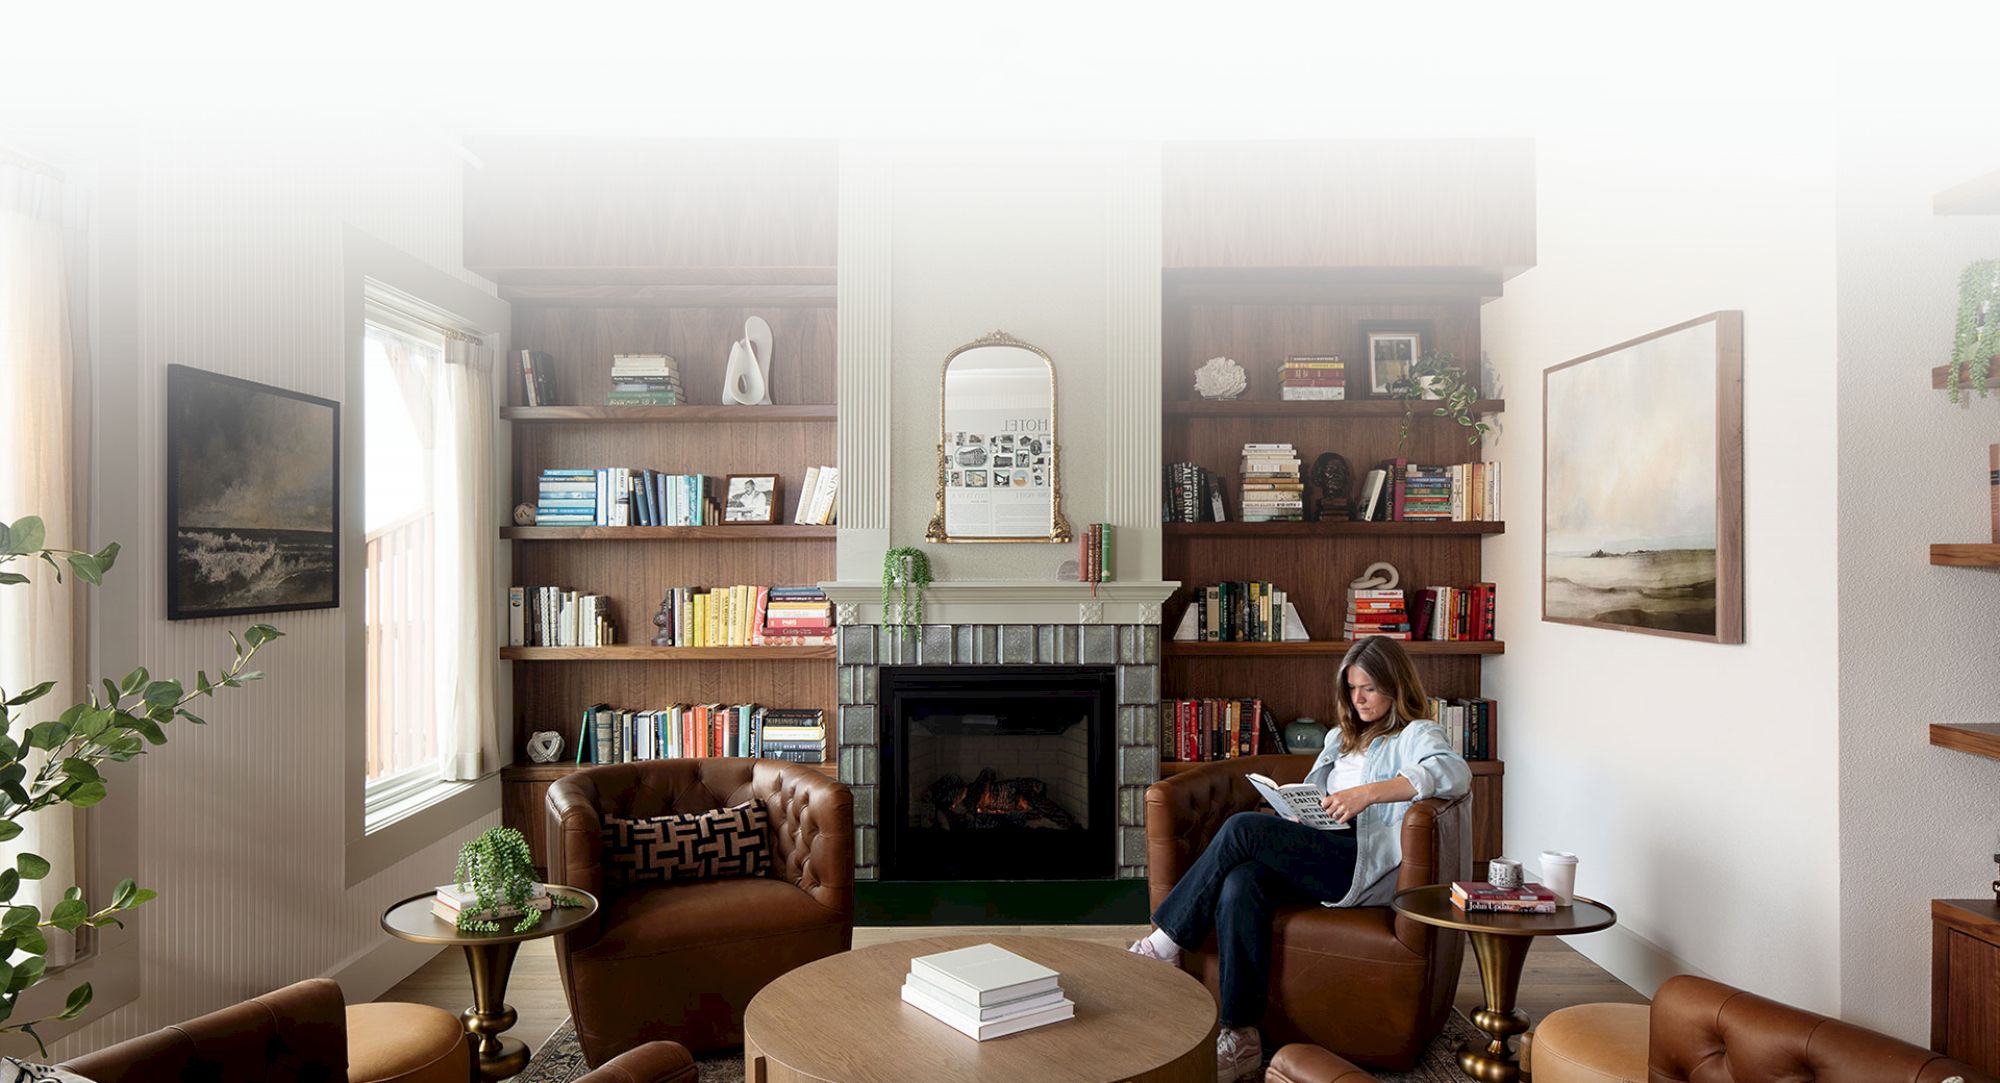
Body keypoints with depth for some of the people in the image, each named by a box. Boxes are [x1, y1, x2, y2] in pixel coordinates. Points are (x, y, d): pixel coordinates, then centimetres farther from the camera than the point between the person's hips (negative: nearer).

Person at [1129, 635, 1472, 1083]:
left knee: (1242, 829, -26)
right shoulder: (1341, 737, 31)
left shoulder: (1416, 735, 8)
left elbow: (1456, 772, -15)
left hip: (1366, 866, -7)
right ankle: (1240, 1038, -25)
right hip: (1320, 858, 7)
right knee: (1239, 885, -28)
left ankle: (1165, 942, -14)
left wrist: (1369, 793, -25)